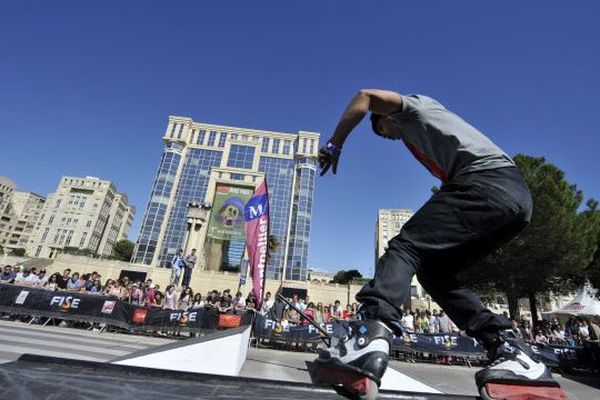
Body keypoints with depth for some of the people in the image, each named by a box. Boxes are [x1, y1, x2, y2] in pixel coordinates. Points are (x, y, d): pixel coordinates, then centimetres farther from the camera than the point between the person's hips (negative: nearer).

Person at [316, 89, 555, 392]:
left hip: (487, 183, -9)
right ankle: (511, 352, 5)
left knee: (405, 246, -18)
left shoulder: (411, 108, 16)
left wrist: (334, 144, 5)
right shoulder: (426, 131, 37)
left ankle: (372, 333, -38)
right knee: (433, 270, 9)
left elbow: (366, 97, -1)